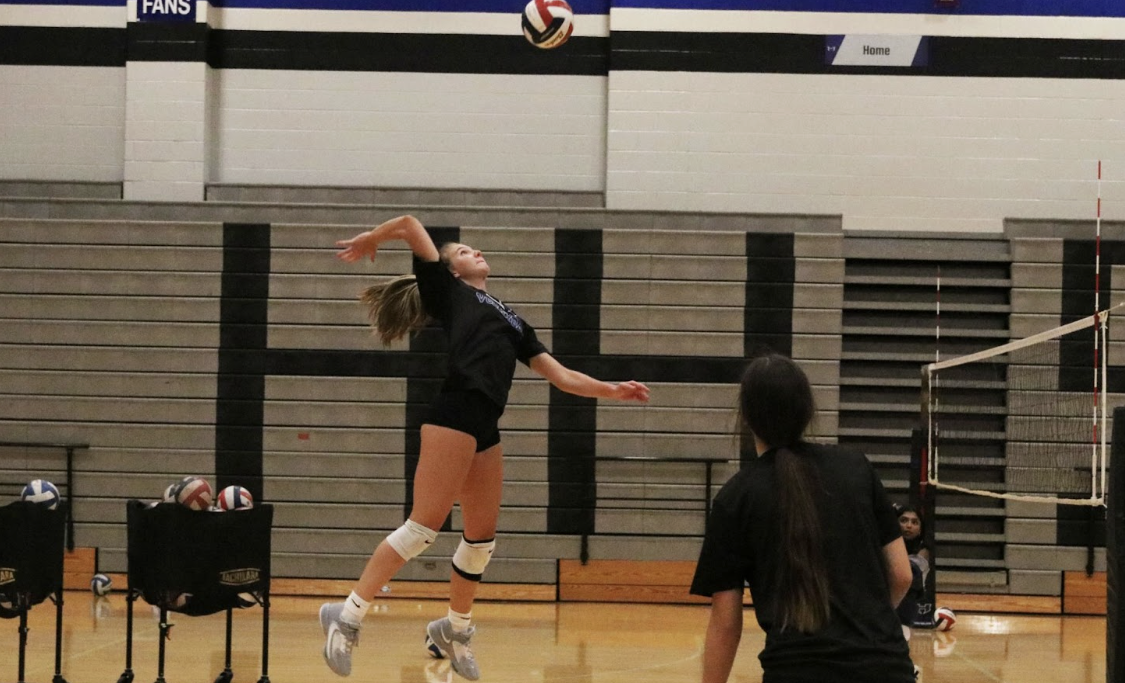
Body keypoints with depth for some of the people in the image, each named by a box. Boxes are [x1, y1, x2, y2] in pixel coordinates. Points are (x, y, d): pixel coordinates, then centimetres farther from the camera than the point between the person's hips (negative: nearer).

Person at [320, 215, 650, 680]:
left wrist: (611, 390, 14)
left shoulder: (510, 320, 29)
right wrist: (370, 240, 21)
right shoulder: (448, 290, 12)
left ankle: (455, 629, 28)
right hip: (454, 415, -7)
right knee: (423, 527, -13)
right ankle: (348, 614, -12)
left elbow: (561, 376, 25)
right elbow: (410, 224, 6)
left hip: (485, 428, 7)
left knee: (482, 537, 11)